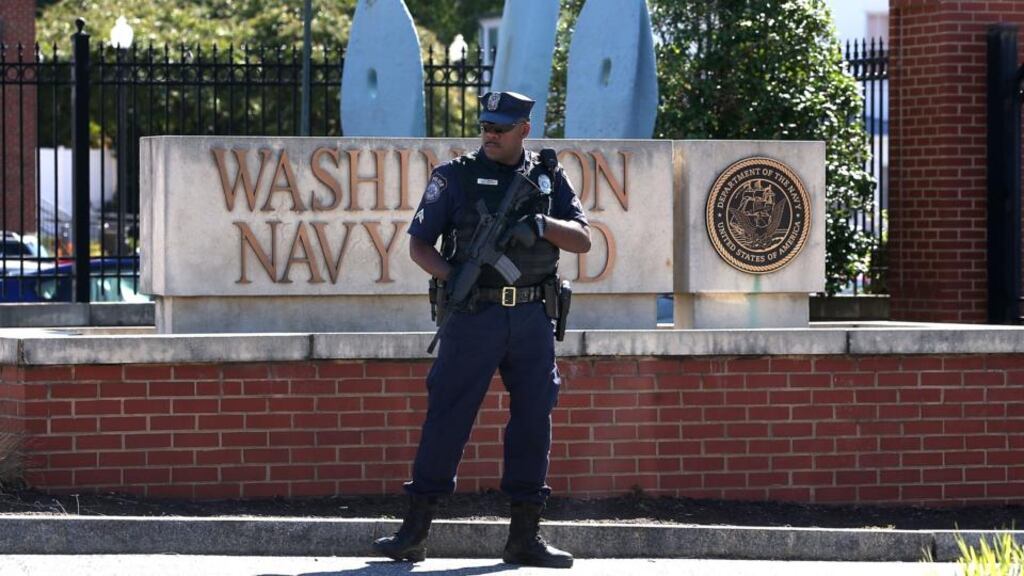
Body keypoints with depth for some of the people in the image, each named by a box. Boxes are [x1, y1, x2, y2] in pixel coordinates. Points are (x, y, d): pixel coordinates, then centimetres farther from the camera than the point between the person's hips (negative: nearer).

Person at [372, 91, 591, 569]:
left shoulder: (549, 178, 9)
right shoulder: (456, 176, 3)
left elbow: (583, 240, 2)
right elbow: (419, 243, 3)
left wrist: (540, 225, -16)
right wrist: (451, 277, -14)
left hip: (532, 319, 3)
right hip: (474, 315, -3)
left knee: (533, 423, 3)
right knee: (446, 419, -6)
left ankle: (525, 537, 10)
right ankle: (414, 533, -2)